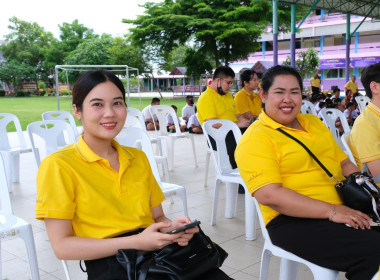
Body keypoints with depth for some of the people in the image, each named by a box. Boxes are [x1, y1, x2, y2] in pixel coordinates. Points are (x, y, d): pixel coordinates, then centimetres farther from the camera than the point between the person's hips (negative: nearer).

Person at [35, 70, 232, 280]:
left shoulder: (138, 158, 15)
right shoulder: (59, 165, -4)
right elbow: (62, 246, -7)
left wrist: (173, 227, -6)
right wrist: (136, 242, -16)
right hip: (110, 263, -4)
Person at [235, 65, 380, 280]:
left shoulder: (314, 122, 19)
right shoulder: (255, 138, -7)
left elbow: (344, 163, 23)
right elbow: (269, 194, -18)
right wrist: (331, 211, -20)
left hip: (344, 209, 8)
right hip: (294, 222, -7)